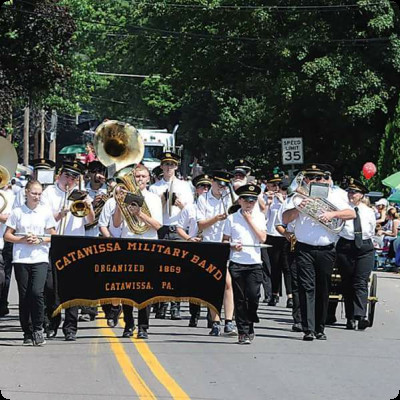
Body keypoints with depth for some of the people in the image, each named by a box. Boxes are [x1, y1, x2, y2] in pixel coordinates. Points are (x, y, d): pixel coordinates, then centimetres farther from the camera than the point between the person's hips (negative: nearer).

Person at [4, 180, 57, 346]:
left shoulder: (45, 212, 8)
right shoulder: (17, 212, 6)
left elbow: (54, 236, 9)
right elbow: (7, 236, 5)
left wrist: (40, 240, -8)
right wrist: (23, 240, -10)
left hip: (40, 259, -1)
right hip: (20, 259, 1)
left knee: (36, 292, -18)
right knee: (24, 296, 2)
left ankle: (38, 329, -5)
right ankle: (27, 333, 10)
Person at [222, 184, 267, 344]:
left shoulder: (259, 217, 10)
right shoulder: (232, 218, 6)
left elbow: (263, 238, -2)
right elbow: (224, 240, 10)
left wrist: (250, 220, -4)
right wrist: (233, 246, -11)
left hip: (254, 262, 0)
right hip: (236, 263, 0)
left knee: (253, 297, -7)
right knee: (240, 299, 0)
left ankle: (249, 327, 14)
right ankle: (243, 332, 5)